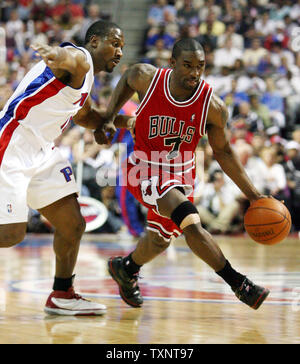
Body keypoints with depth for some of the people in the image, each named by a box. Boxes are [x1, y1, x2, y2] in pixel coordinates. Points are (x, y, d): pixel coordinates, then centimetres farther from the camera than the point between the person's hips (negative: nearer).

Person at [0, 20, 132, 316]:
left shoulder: (85, 78, 20)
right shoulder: (79, 58, -10)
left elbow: (83, 115, 41)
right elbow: (66, 58, -38)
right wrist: (57, 55, -63)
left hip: (41, 153, 10)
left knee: (73, 226, 9)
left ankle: (62, 296, 24)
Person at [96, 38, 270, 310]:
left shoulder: (213, 106, -18)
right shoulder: (148, 78, -20)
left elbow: (222, 152, -5)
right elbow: (126, 80, 6)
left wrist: (253, 194, -8)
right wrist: (109, 118, -4)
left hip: (181, 173, 4)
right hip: (147, 169, -3)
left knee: (161, 239, 20)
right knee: (191, 223, -25)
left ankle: (126, 269, 51)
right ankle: (239, 283, -16)